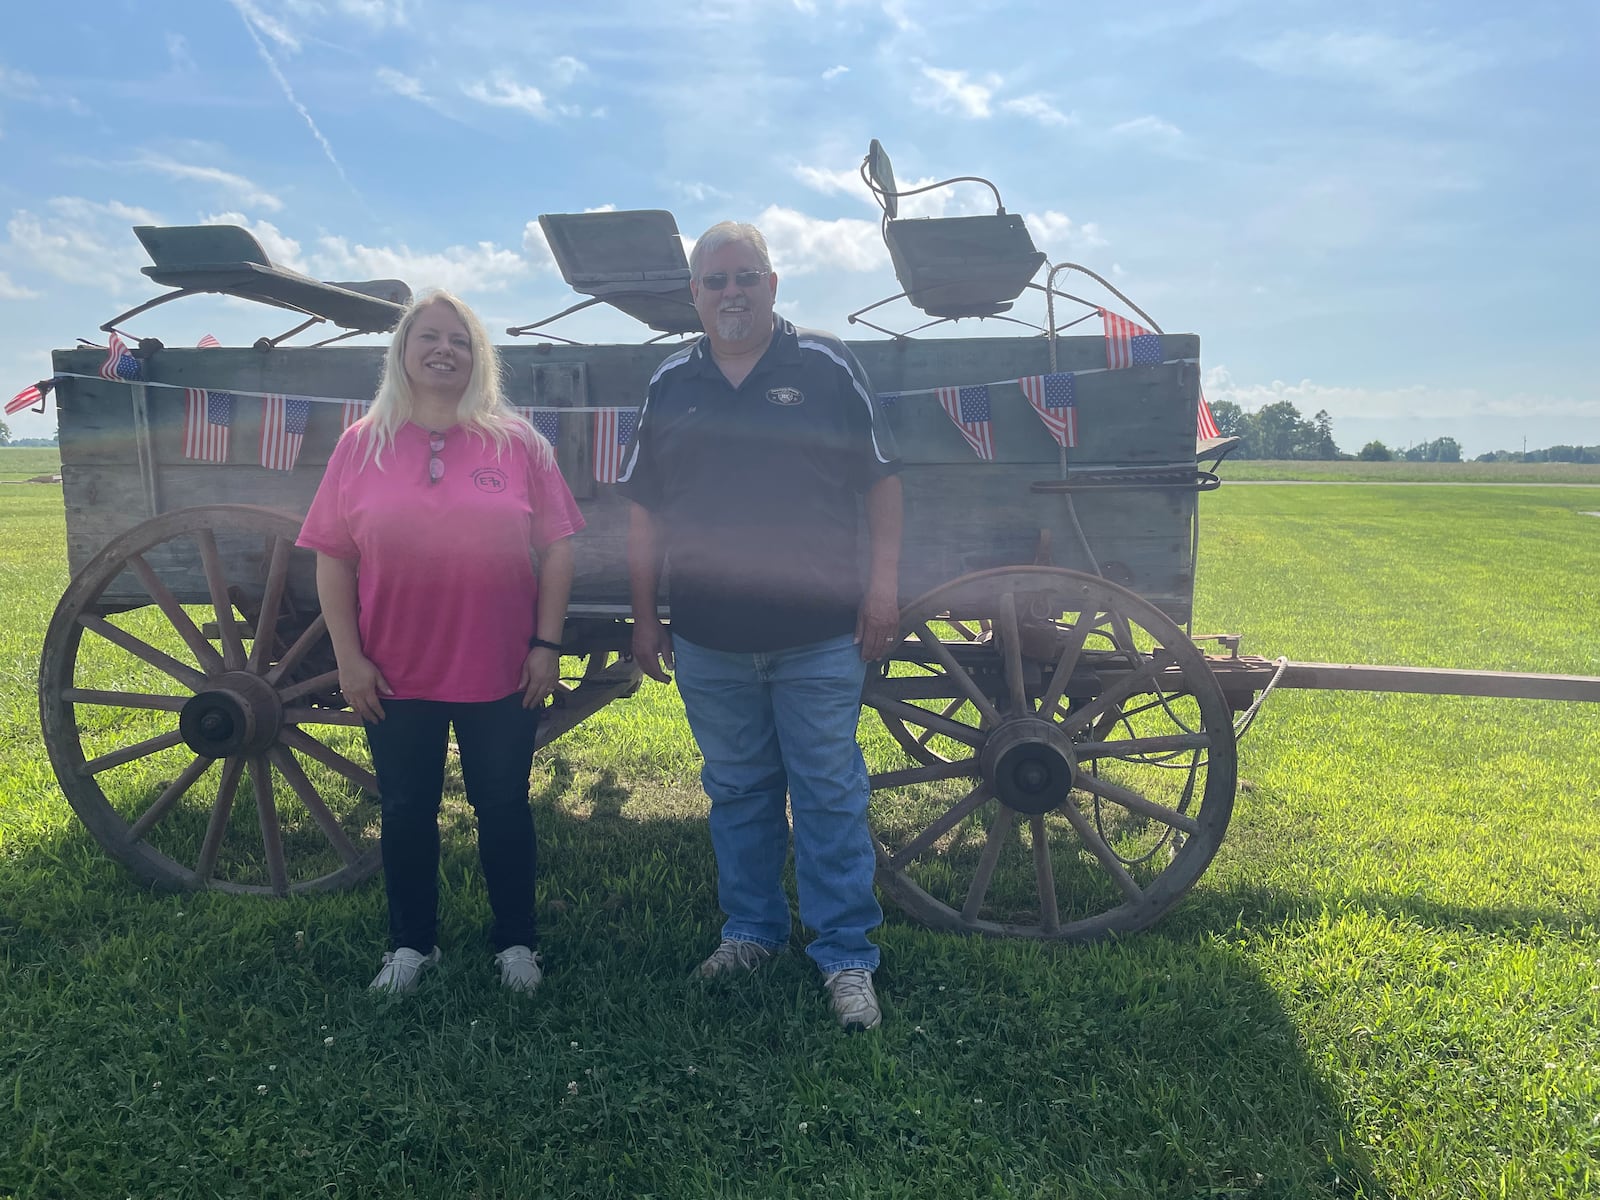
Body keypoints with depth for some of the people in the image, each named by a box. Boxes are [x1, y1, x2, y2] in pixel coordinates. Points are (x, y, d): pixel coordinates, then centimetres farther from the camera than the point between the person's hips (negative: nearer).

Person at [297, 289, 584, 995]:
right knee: (405, 812, 14)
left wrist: (547, 644, -5)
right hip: (395, 678, 1)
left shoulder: (517, 443, 0)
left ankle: (516, 942, 30)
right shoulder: (361, 445, 1)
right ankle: (411, 943, 33)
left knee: (503, 809, 11)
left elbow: (556, 548, 0)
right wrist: (349, 658, -4)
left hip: (502, 674, -1)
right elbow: (332, 558, 2)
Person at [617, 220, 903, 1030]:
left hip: (819, 636, -3)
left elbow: (881, 481, 2)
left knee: (830, 795, 3)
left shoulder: (826, 367, 1)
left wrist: (883, 583, -5)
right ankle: (750, 929, 32)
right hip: (708, 641, 3)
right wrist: (644, 617, 9)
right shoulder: (670, 385, 9)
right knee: (736, 792, 15)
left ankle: (847, 957, 15)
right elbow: (644, 510, 11)